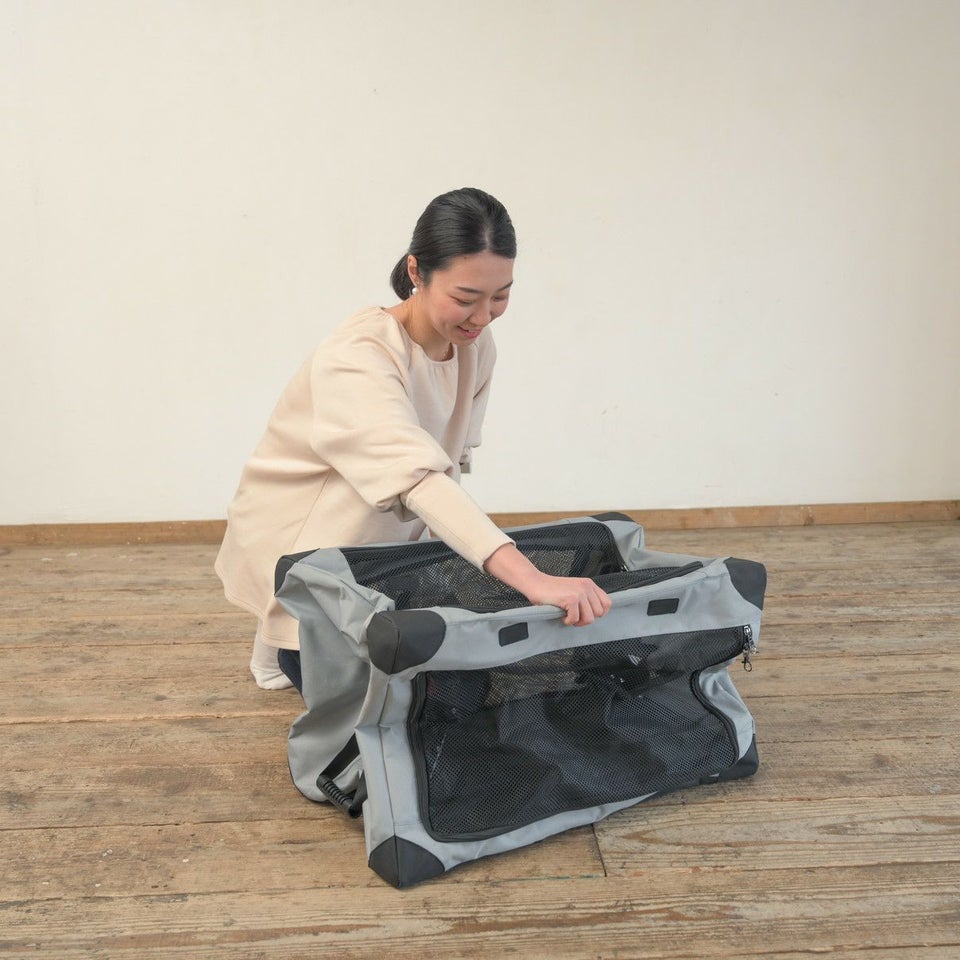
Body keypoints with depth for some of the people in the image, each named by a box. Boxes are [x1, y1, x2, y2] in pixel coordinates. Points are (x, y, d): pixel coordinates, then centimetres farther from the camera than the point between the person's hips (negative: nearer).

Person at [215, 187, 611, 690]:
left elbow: (449, 463, 1)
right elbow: (417, 475, -51)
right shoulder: (356, 357, -34)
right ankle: (287, 646, 22)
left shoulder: (476, 346, -9)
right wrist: (532, 579, -62)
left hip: (382, 545, 7)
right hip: (298, 552, -7)